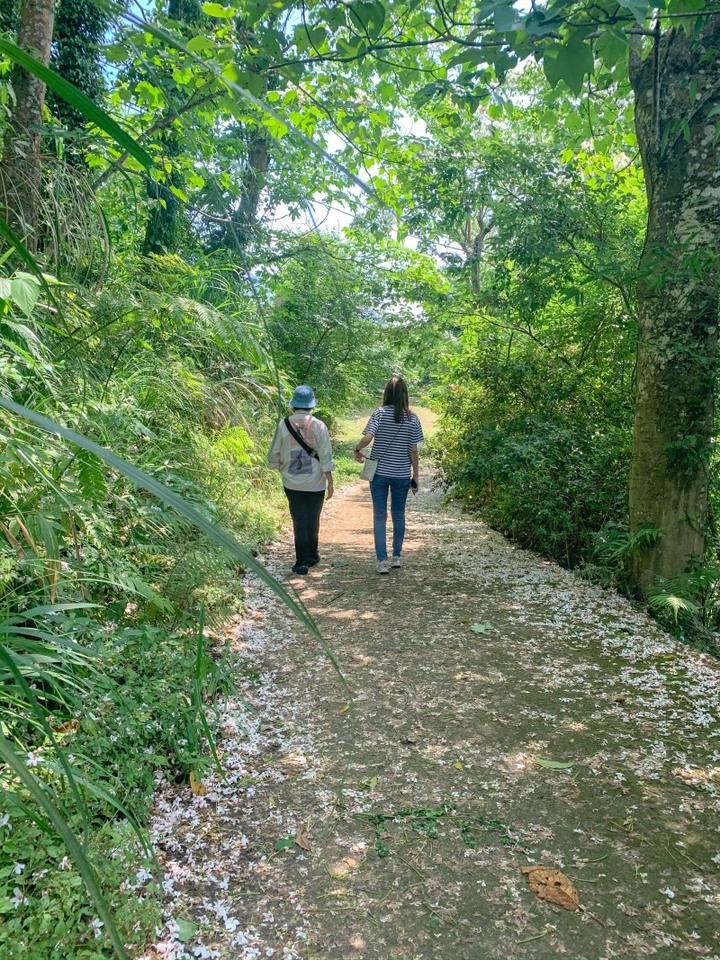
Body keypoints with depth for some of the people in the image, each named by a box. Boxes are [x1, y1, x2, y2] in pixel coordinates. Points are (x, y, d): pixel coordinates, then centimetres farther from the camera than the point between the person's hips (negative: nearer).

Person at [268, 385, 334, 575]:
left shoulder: (284, 425, -6)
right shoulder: (318, 426, -10)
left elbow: (274, 454, 1)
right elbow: (325, 457, -9)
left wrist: (277, 467, 21)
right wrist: (330, 482, -1)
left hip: (292, 483, 0)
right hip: (315, 483, 0)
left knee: (299, 521, 5)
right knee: (313, 520, 15)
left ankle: (302, 561, 2)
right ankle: (312, 556, 29)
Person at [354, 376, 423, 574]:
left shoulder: (380, 413, -7)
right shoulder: (412, 418, -2)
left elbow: (368, 438, -20)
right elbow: (413, 451, -1)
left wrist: (357, 450, 1)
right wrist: (416, 476, 7)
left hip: (379, 473, -1)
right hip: (402, 475, 2)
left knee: (380, 517, 5)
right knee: (398, 515, 16)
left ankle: (382, 561, 4)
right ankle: (397, 557, 23)